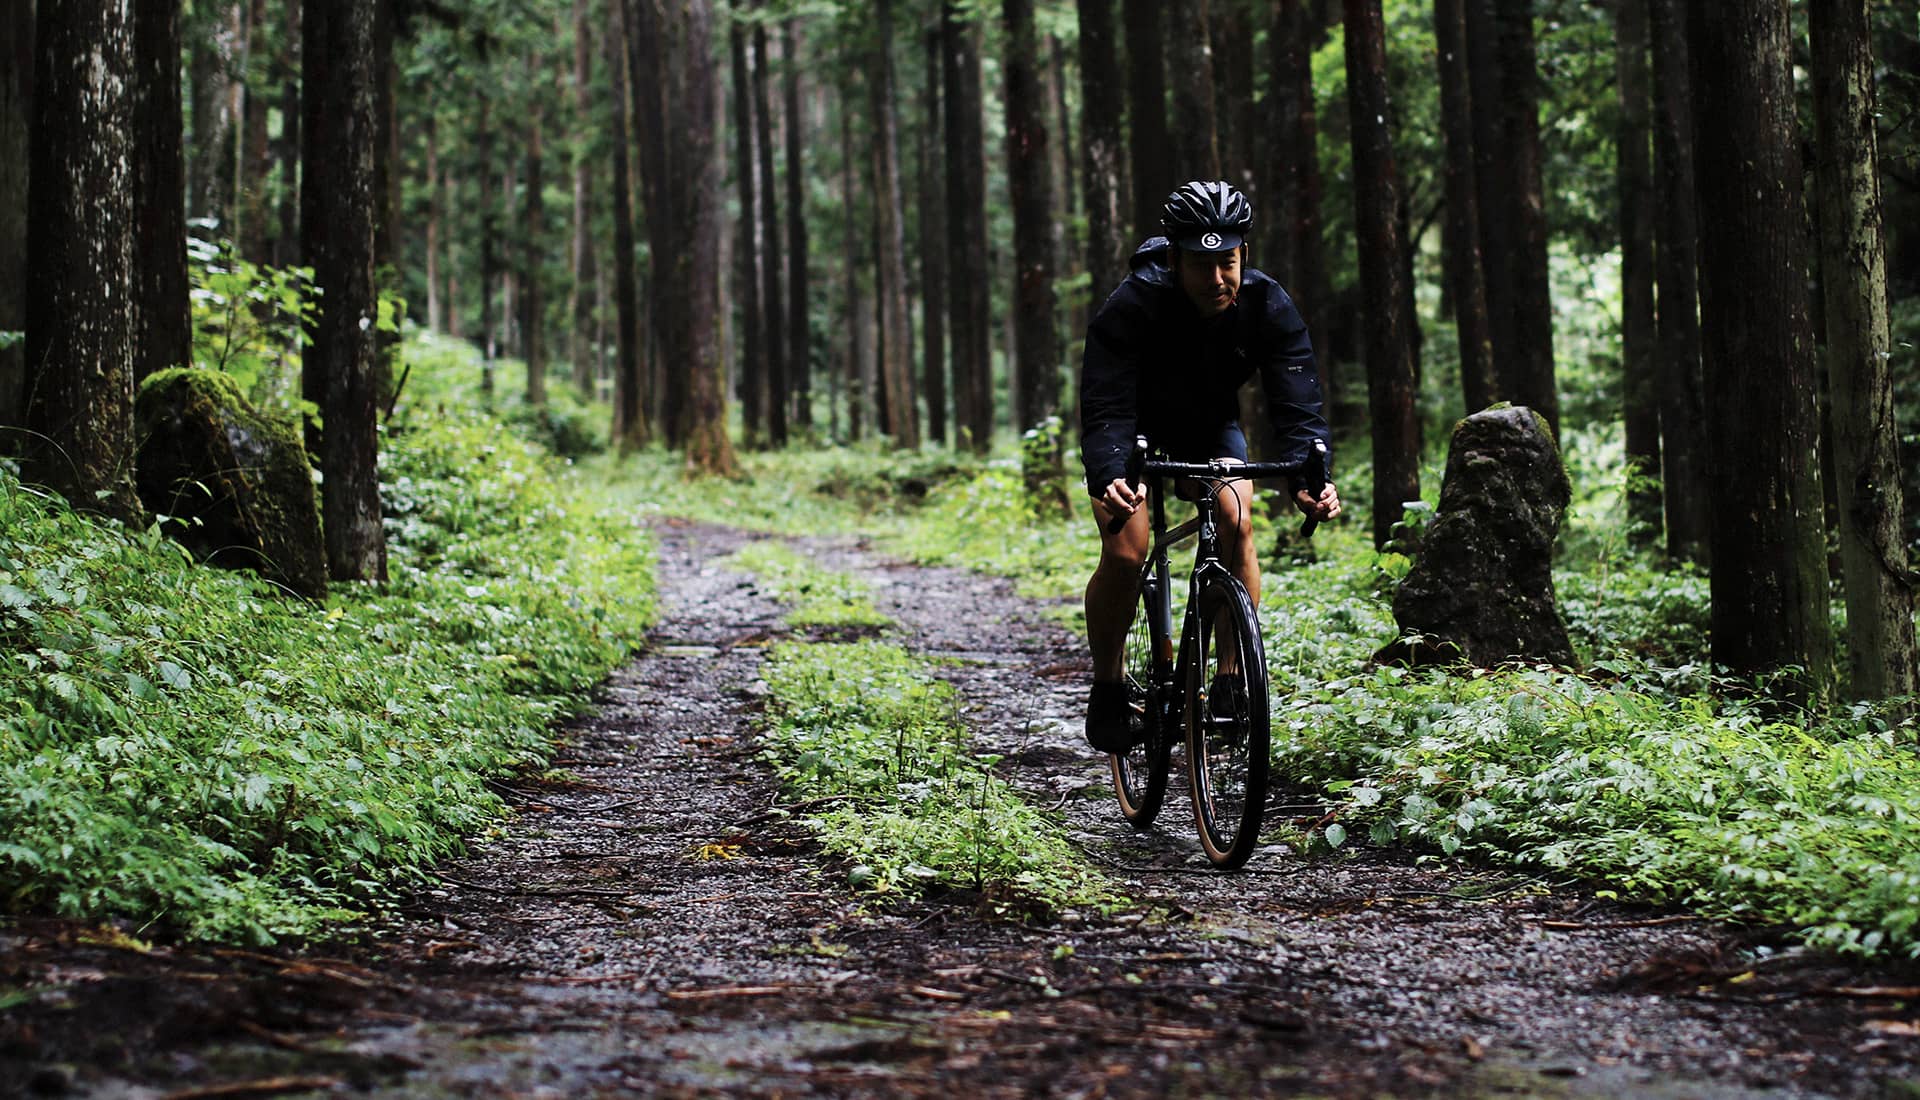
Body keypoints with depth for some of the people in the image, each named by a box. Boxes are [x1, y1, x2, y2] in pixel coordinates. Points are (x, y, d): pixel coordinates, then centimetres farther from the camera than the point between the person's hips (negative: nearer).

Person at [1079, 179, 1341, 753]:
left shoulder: (1268, 307, -26)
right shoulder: (1132, 307, -33)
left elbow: (1298, 404, -31)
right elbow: (1104, 412, -41)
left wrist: (1308, 479, -51)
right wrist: (1109, 479, -61)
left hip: (1210, 425, 2)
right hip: (1137, 424, -2)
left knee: (1236, 523, -24)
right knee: (1125, 552, -21)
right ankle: (1107, 685, 1)